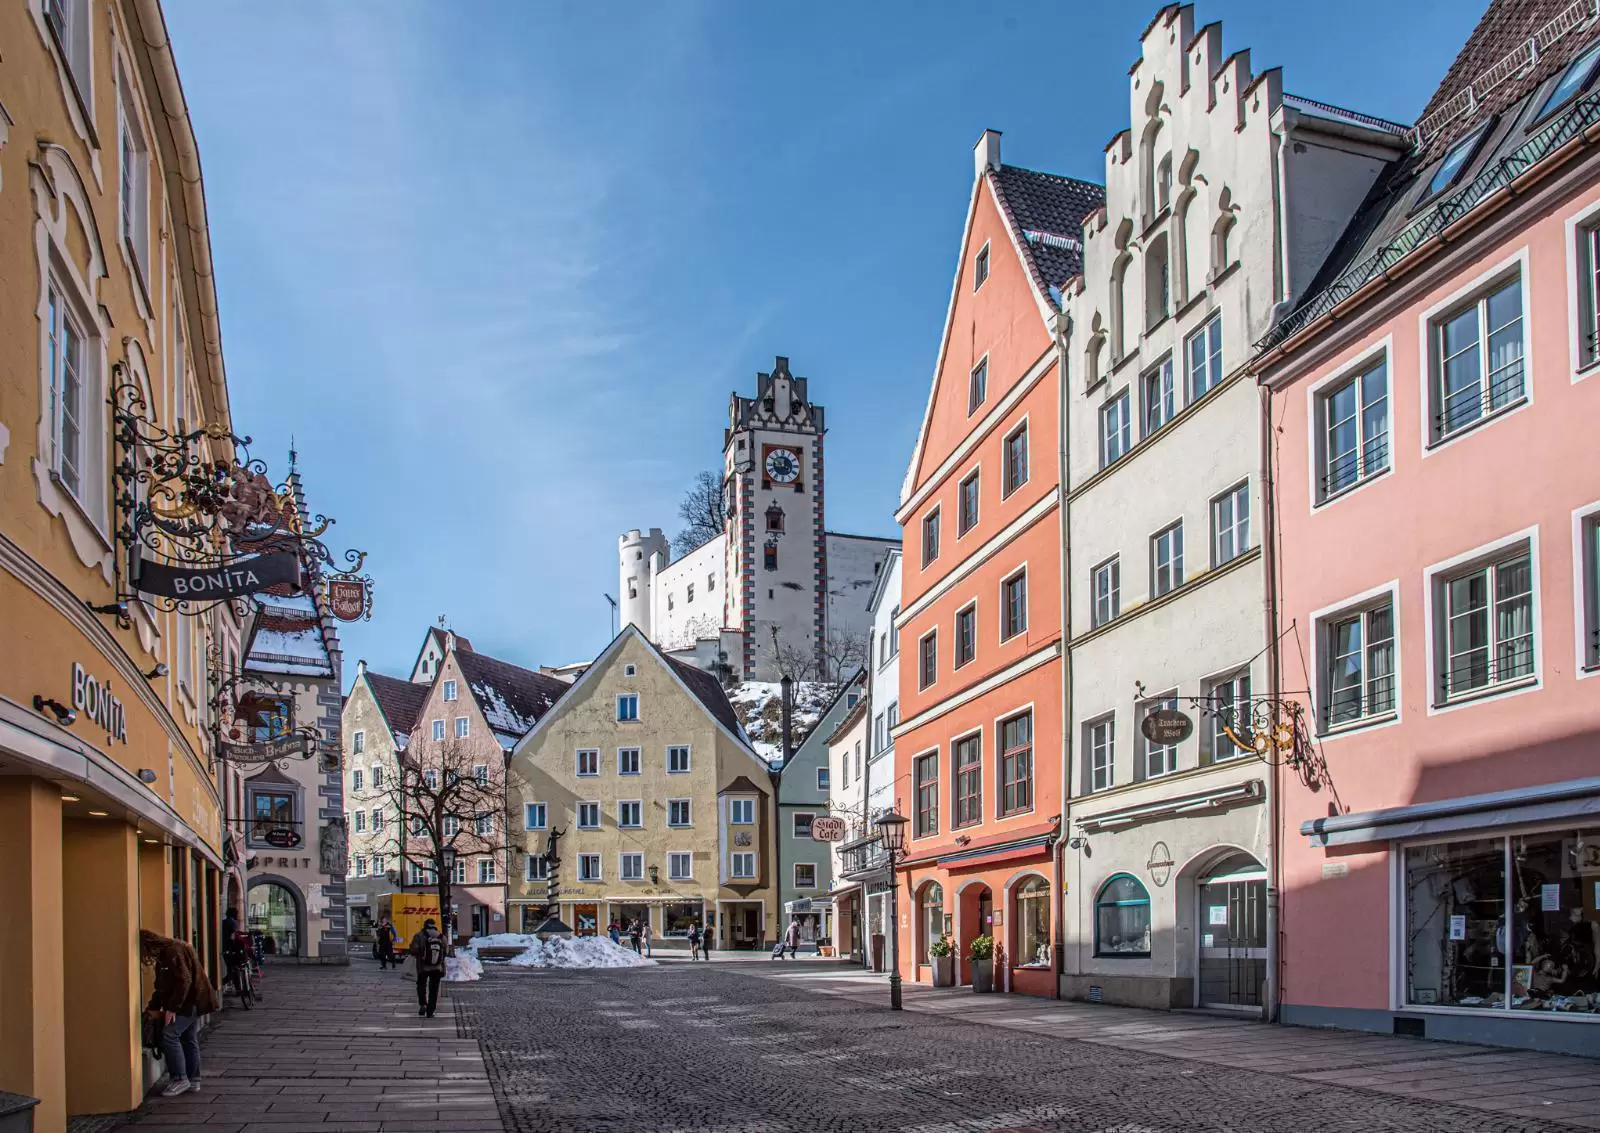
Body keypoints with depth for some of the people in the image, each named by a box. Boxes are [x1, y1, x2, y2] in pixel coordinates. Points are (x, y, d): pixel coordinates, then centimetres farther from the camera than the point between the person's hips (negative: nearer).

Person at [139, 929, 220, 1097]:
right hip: (190, 1001, 10)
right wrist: (153, 1007, 15)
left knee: (169, 1034, -13)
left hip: (192, 1000, -10)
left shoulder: (173, 951, -19)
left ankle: (180, 1080, -9)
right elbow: (162, 986, 22)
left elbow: (184, 980, -24)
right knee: (188, 1038, 12)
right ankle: (193, 1081, 17)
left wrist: (172, 1008, -22)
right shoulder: (163, 956, 14)